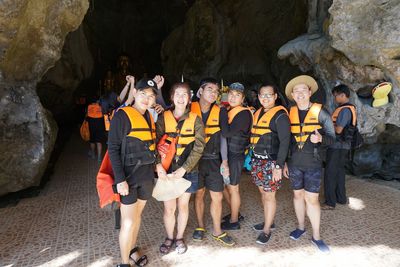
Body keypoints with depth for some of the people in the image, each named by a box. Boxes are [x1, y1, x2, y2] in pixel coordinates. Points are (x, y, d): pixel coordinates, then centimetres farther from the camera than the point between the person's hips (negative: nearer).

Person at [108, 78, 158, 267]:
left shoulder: (149, 117, 9)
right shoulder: (122, 115, -12)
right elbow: (113, 149, -15)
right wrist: (120, 179, -20)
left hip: (147, 175, 6)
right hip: (129, 176, -6)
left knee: (137, 215, 19)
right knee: (129, 222, -1)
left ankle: (132, 249, 38)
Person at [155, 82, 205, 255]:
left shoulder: (195, 120, -3)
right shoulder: (163, 118, 0)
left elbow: (198, 148, -8)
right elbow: (156, 143, -5)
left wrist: (183, 169, -17)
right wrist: (158, 164, -21)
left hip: (188, 171, 0)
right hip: (167, 171, 0)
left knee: (183, 206, 14)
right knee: (169, 208, 6)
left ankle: (180, 238, 36)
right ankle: (169, 238, 32)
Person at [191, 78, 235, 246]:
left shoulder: (220, 112, 1)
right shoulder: (190, 109, -3)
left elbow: (222, 137, 2)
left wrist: (224, 161, -1)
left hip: (214, 159, 1)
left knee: (217, 197, 5)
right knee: (199, 194, 11)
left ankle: (217, 231, 23)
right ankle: (200, 227, 32)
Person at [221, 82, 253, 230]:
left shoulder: (244, 113, -14)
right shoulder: (226, 111, 12)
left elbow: (228, 132, -25)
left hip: (235, 155, -8)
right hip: (225, 153, 8)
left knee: (232, 188, 4)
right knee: (224, 185, 17)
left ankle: (233, 221, 22)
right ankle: (235, 213, 37)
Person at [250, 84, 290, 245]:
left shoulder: (280, 115, -10)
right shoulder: (257, 113, 12)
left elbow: (284, 142, -13)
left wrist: (279, 166, -16)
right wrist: (253, 158, 8)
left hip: (271, 162, -6)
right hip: (257, 160, 7)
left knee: (269, 195, 2)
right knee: (263, 192, 15)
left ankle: (266, 230, 15)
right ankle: (268, 221, 32)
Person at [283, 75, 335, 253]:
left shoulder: (320, 112, -6)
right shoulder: (290, 113, 3)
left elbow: (332, 138, -4)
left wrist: (320, 138, -26)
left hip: (313, 163, -3)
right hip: (294, 162, 3)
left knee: (311, 198, 0)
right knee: (298, 195, 13)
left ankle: (316, 237, 16)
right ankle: (300, 227, 32)